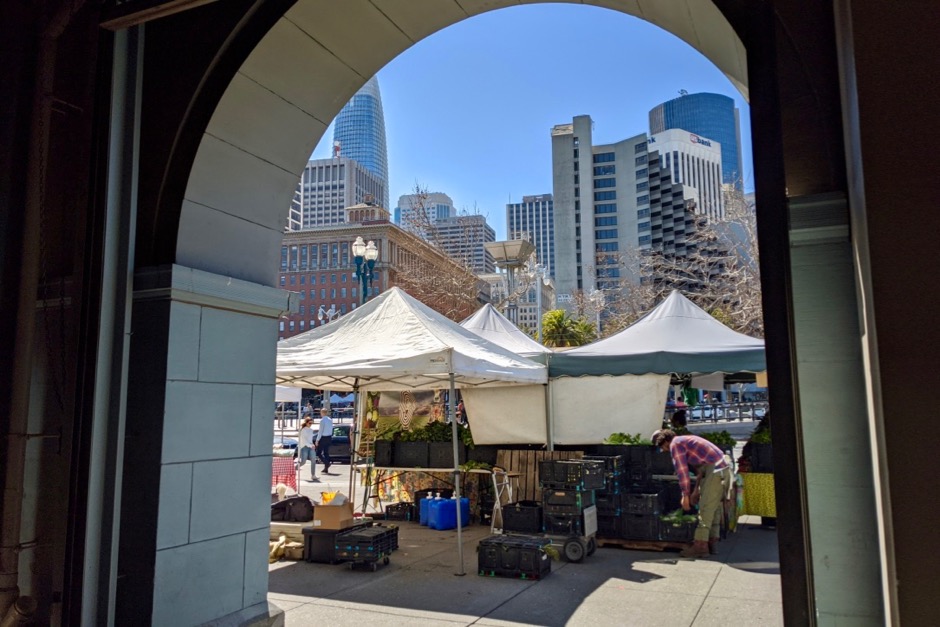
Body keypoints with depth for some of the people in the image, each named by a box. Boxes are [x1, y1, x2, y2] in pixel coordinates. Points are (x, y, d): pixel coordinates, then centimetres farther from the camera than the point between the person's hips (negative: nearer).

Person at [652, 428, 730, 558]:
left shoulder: (675, 444, -5)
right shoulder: (686, 440, 24)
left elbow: (682, 471, -9)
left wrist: (685, 495, -3)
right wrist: (696, 491, 25)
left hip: (715, 470, -10)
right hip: (722, 468, 10)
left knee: (706, 508, -8)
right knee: (714, 507, 13)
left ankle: (701, 546, -7)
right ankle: (712, 543, 17)